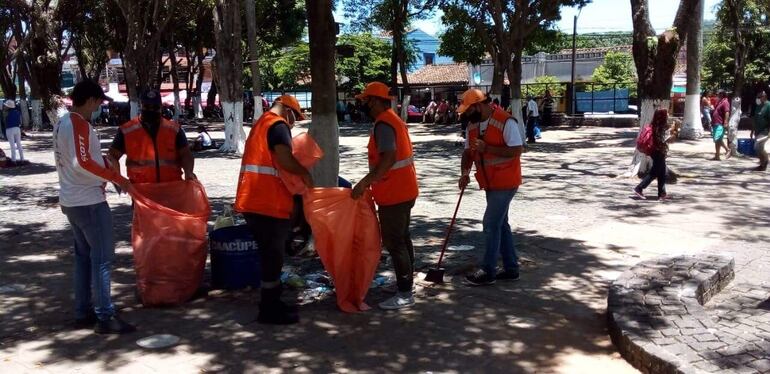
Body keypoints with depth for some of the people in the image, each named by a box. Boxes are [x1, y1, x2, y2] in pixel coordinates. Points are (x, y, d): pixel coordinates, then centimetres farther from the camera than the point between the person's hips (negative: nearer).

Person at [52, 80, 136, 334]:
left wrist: (103, 163, 11)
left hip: (70, 200, 10)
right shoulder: (80, 125, -17)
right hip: (89, 201, -10)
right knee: (102, 257, -5)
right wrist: (117, 178, -22)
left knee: (84, 255, 15)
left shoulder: (62, 123, 13)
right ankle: (105, 317, -2)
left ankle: (83, 312, 21)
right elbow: (83, 162, -26)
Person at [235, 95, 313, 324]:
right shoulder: (278, 125, -8)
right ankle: (269, 311, 6)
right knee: (273, 256, -1)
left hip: (253, 200, 10)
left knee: (269, 254, 17)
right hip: (268, 202, -10)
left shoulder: (260, 124, 22)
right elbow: (284, 159, -22)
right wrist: (304, 173, -6)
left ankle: (272, 303, 26)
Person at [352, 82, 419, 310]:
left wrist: (365, 182, -34)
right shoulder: (393, 119, 14)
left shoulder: (383, 124, -19)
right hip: (403, 190, 10)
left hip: (393, 194, -10)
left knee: (393, 242, -5)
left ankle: (405, 294, 0)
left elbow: (388, 158, -33)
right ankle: (406, 282, 30)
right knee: (402, 238, 18)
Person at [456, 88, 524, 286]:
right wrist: (465, 173, -11)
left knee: (491, 224, -7)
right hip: (490, 183, 8)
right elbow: (468, 151, 7)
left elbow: (517, 150, -22)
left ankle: (488, 271, 3)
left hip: (505, 182, -8)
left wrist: (486, 148, -26)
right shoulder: (472, 125, 6)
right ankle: (511, 268, 24)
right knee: (500, 224, 13)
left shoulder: (505, 122, -19)